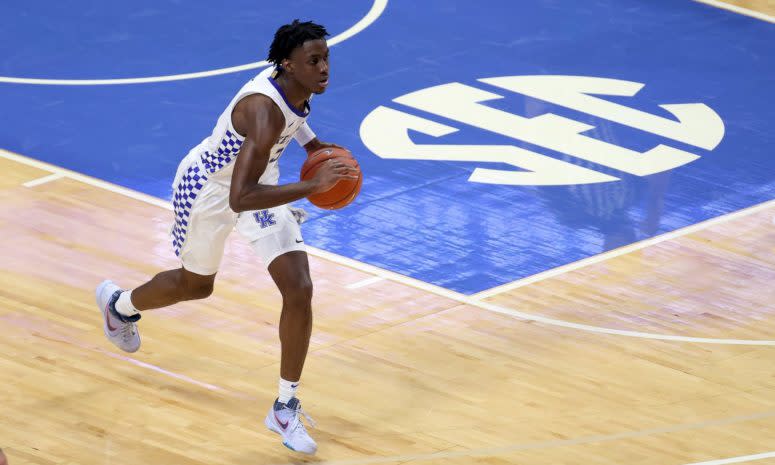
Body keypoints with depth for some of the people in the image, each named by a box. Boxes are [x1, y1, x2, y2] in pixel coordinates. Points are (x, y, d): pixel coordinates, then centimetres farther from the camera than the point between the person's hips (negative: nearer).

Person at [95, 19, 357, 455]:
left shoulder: (297, 85, -16)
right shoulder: (264, 112, -42)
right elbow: (240, 199, -47)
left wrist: (313, 144, 2)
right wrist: (311, 186, -51)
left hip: (259, 180, 6)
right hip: (209, 188, -6)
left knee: (300, 290, -8)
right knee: (196, 284, 21)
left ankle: (286, 408, 5)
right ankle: (119, 303, 56)